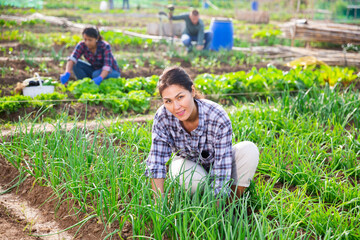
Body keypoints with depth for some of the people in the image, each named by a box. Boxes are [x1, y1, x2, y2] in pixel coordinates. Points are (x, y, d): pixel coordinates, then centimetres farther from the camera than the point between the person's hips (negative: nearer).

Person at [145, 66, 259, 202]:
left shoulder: (218, 118, -32)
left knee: (249, 150, -29)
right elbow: (156, 164, -25)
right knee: (190, 176, -37)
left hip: (215, 162, 0)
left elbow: (222, 168, -32)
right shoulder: (162, 118, -26)